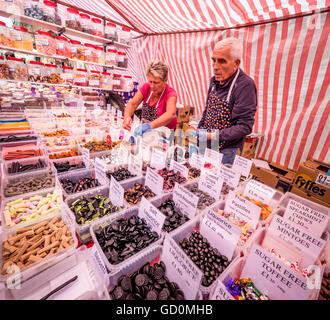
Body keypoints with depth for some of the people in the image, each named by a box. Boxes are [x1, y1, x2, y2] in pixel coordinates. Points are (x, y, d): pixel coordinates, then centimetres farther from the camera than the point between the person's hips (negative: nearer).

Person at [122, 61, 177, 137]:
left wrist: (150, 125, -53)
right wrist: (127, 117, -33)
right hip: (145, 131, 5)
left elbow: (171, 114, -38)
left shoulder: (170, 94, -19)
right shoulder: (146, 87, -3)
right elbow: (132, 104, -10)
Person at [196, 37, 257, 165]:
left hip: (226, 150, -7)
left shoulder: (245, 85, -21)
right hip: (207, 145, 7)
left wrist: (212, 136, -25)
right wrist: (199, 129, 7)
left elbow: (245, 126, -24)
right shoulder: (214, 80, 3)